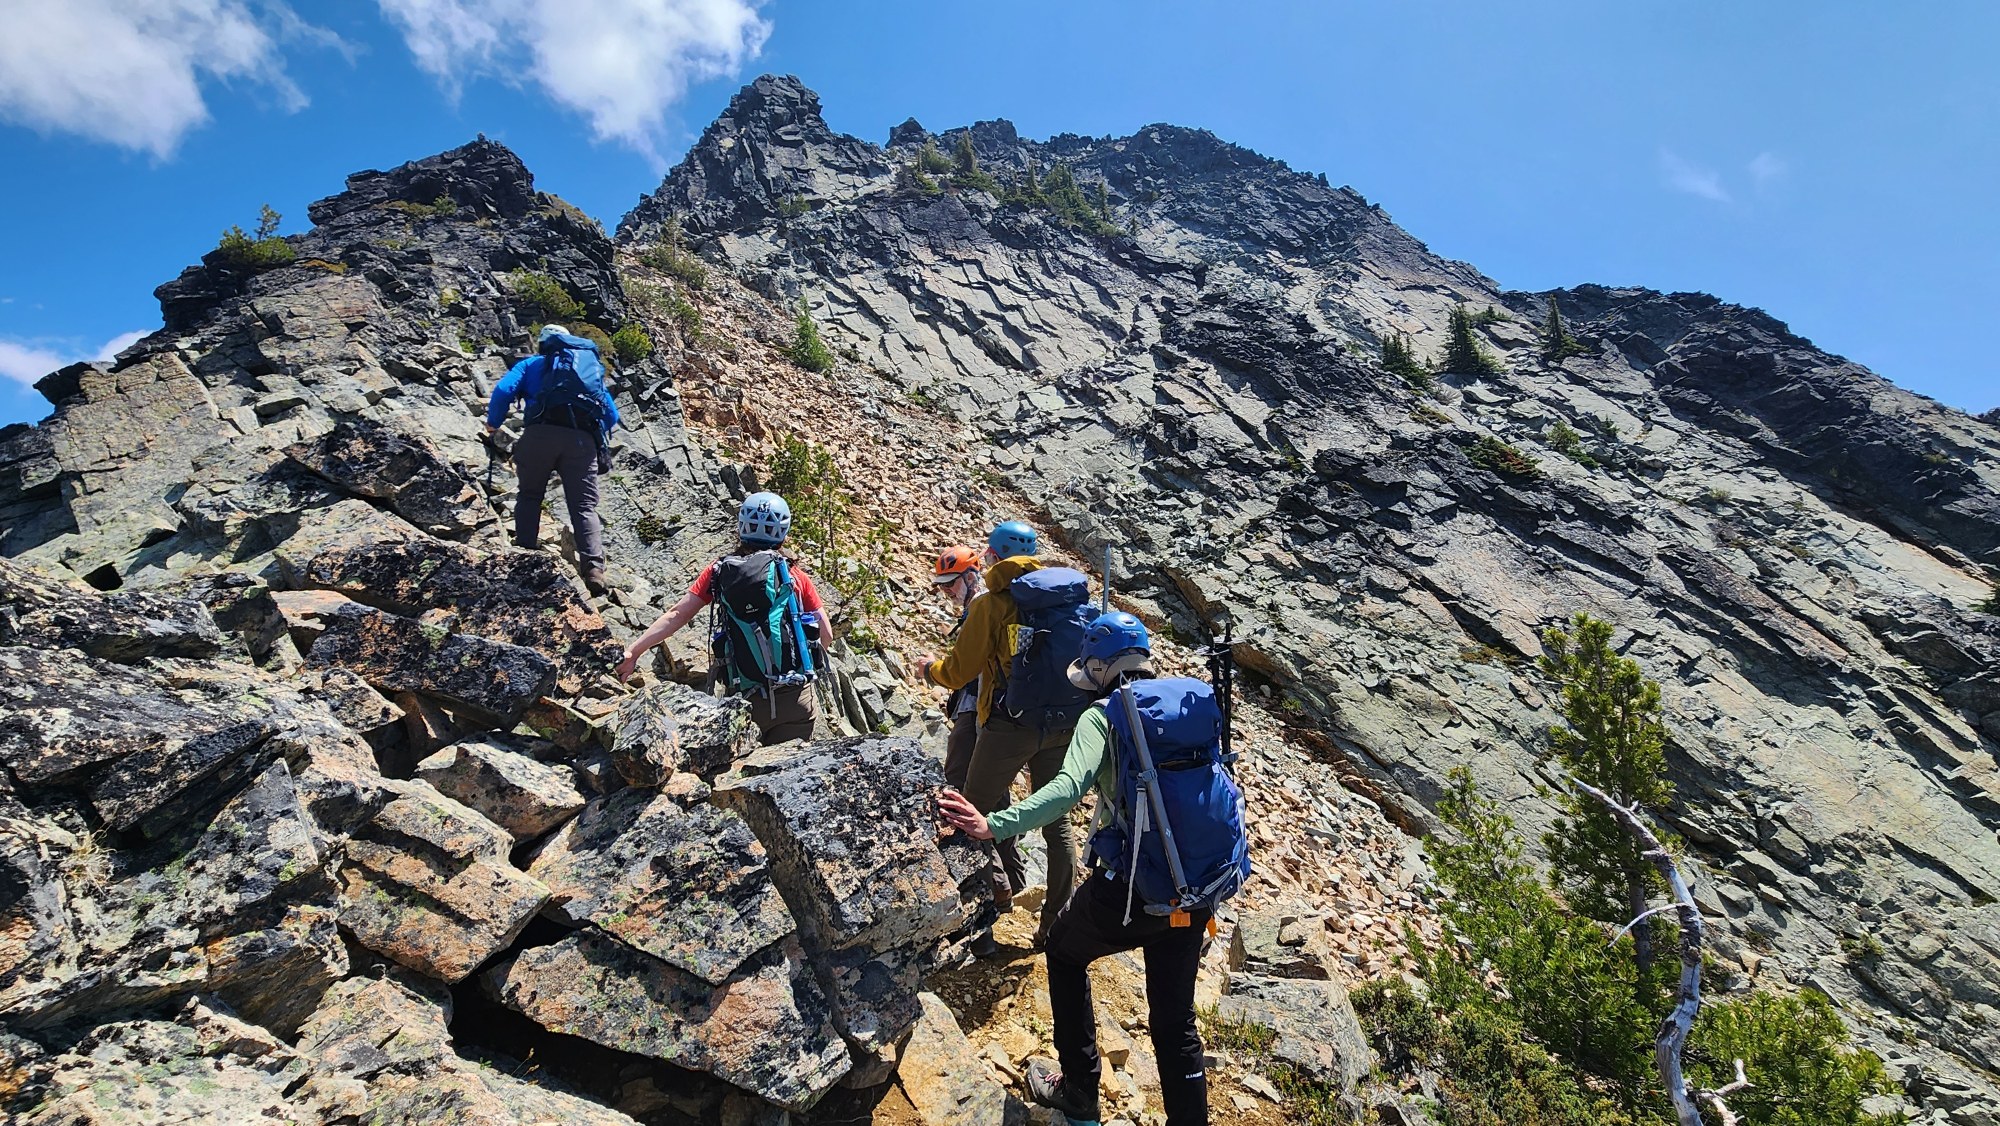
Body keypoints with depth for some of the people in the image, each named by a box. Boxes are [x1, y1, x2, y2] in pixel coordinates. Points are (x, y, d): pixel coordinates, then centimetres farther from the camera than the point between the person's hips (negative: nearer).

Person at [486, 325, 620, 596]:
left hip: (542, 433, -1)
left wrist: (493, 425, 20)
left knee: (529, 496, 16)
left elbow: (503, 390, 5)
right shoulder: (593, 367, 32)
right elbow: (612, 416, 23)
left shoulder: (532, 364, 23)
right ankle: (594, 569, -18)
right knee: (584, 506, 0)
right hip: (582, 439, 2)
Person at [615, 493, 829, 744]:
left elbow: (676, 615, 3)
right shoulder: (794, 575, 2)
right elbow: (826, 635, 2)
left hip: (749, 701, 2)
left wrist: (631, 652, 9)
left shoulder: (719, 572, 6)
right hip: (796, 697, -2)